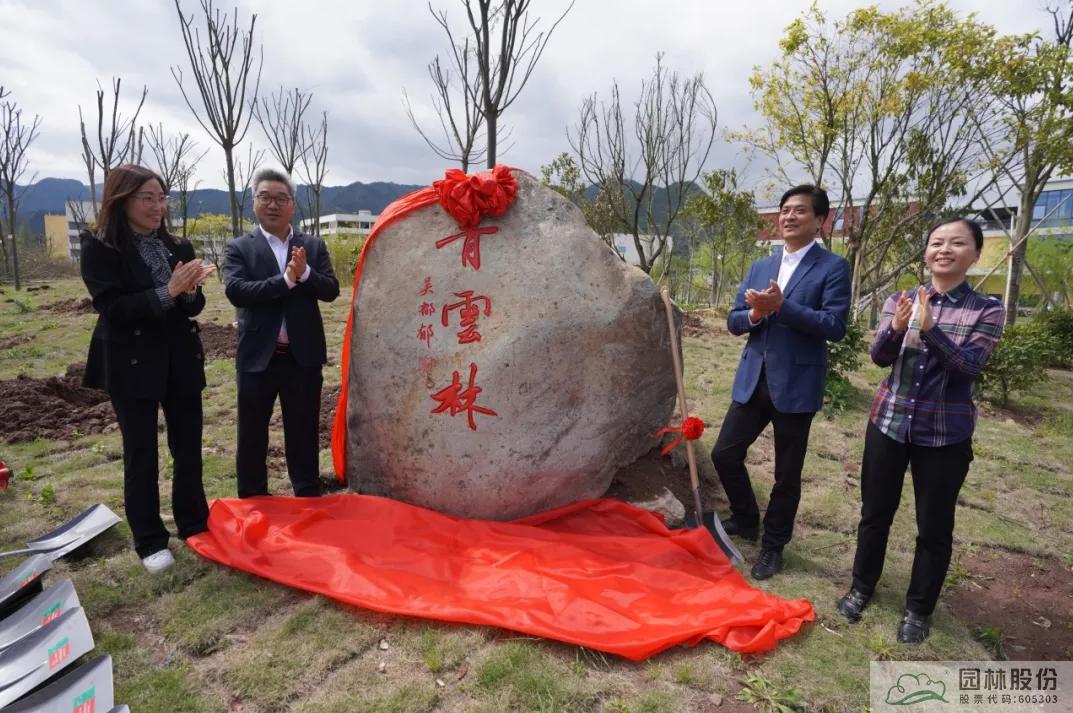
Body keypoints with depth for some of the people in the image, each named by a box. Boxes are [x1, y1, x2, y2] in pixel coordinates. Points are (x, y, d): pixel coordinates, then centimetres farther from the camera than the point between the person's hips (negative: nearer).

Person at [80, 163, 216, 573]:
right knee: (141, 454, 6)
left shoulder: (177, 247, 7)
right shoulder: (100, 248, -7)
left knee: (188, 448, 11)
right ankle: (149, 542, 19)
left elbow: (194, 307, 5)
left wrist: (189, 291, -16)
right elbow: (112, 309, -17)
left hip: (181, 361, 5)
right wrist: (167, 293, -25)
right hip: (132, 366, -4)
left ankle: (194, 526, 27)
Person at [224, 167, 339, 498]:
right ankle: (251, 504, 29)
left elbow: (331, 290, -4)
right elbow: (236, 292, -16)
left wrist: (305, 273, -21)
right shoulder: (239, 248, -1)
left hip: (303, 356, 1)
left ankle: (309, 500, 29)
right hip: (257, 357, -1)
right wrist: (286, 279, -23)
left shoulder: (314, 246, 5)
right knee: (251, 436, 12)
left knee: (304, 434, 13)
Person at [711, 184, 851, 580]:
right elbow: (734, 321, 9)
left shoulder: (833, 267, -5)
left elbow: (834, 325, -16)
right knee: (724, 454, 8)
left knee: (786, 474, 8)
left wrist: (782, 306, -24)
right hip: (753, 380, 5)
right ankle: (746, 519, 34)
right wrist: (754, 314, -14)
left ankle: (772, 546, 29)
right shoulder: (760, 267, 11)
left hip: (796, 385, -5)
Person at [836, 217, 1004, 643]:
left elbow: (969, 366, -17)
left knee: (934, 525, 9)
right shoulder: (900, 301, 1)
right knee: (875, 512, 12)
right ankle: (862, 586, 32)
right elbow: (879, 357, -8)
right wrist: (895, 329, -27)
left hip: (945, 433, -2)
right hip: (889, 422, 2)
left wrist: (930, 330, -31)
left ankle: (919, 608, 28)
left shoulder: (987, 311, -5)